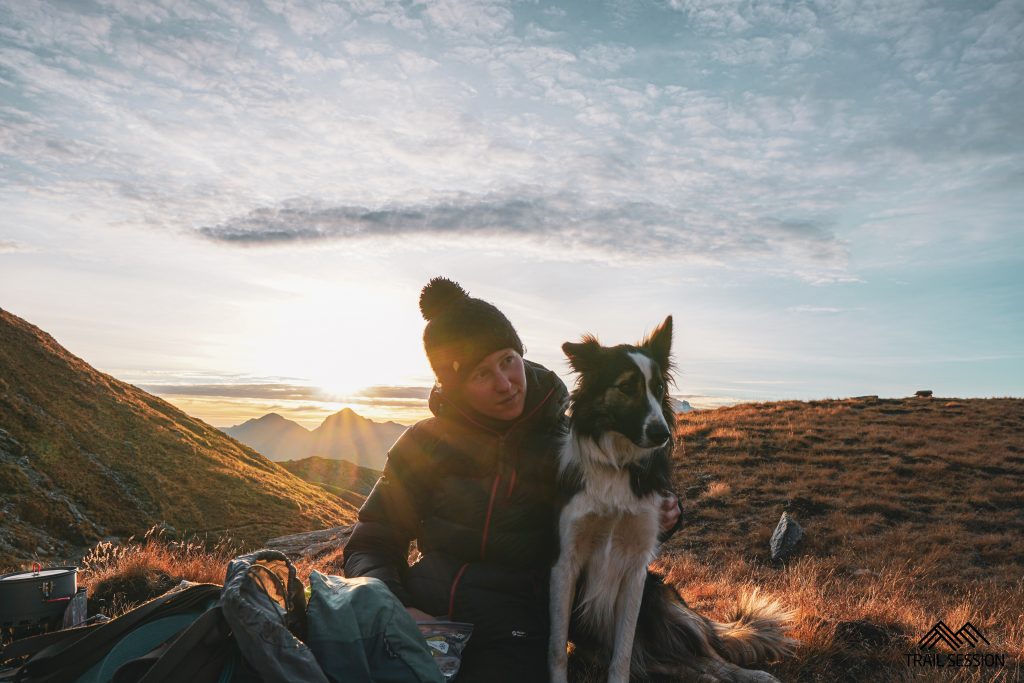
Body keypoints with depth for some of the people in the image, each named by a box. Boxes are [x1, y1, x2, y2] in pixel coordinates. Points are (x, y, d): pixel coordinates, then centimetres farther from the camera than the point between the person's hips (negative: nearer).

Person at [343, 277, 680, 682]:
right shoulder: (424, 445, 3)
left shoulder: (571, 441, 2)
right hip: (422, 610, 1)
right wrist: (395, 607, -12)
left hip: (513, 633, 0)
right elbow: (371, 545, 8)